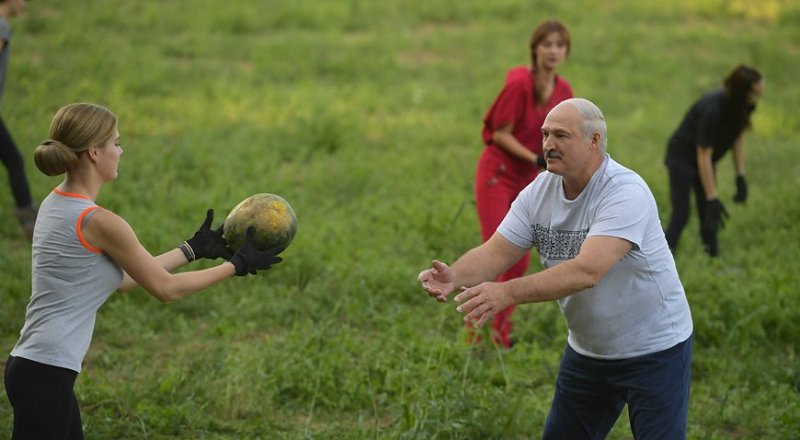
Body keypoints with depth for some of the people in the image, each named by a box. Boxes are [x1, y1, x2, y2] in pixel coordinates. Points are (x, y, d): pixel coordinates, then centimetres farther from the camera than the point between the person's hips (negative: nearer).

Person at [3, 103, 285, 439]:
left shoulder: (56, 204, 10)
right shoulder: (98, 222, -17)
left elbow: (122, 278, 18)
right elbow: (165, 288, -7)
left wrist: (193, 248, 21)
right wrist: (237, 265, 3)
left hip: (34, 366, 9)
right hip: (46, 375, -9)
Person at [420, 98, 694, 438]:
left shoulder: (626, 193, -26)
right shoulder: (539, 192, -4)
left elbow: (587, 271, -38)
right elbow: (496, 253, -10)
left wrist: (508, 292, -48)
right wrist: (454, 276, -33)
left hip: (654, 350, -7)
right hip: (587, 351, 7)